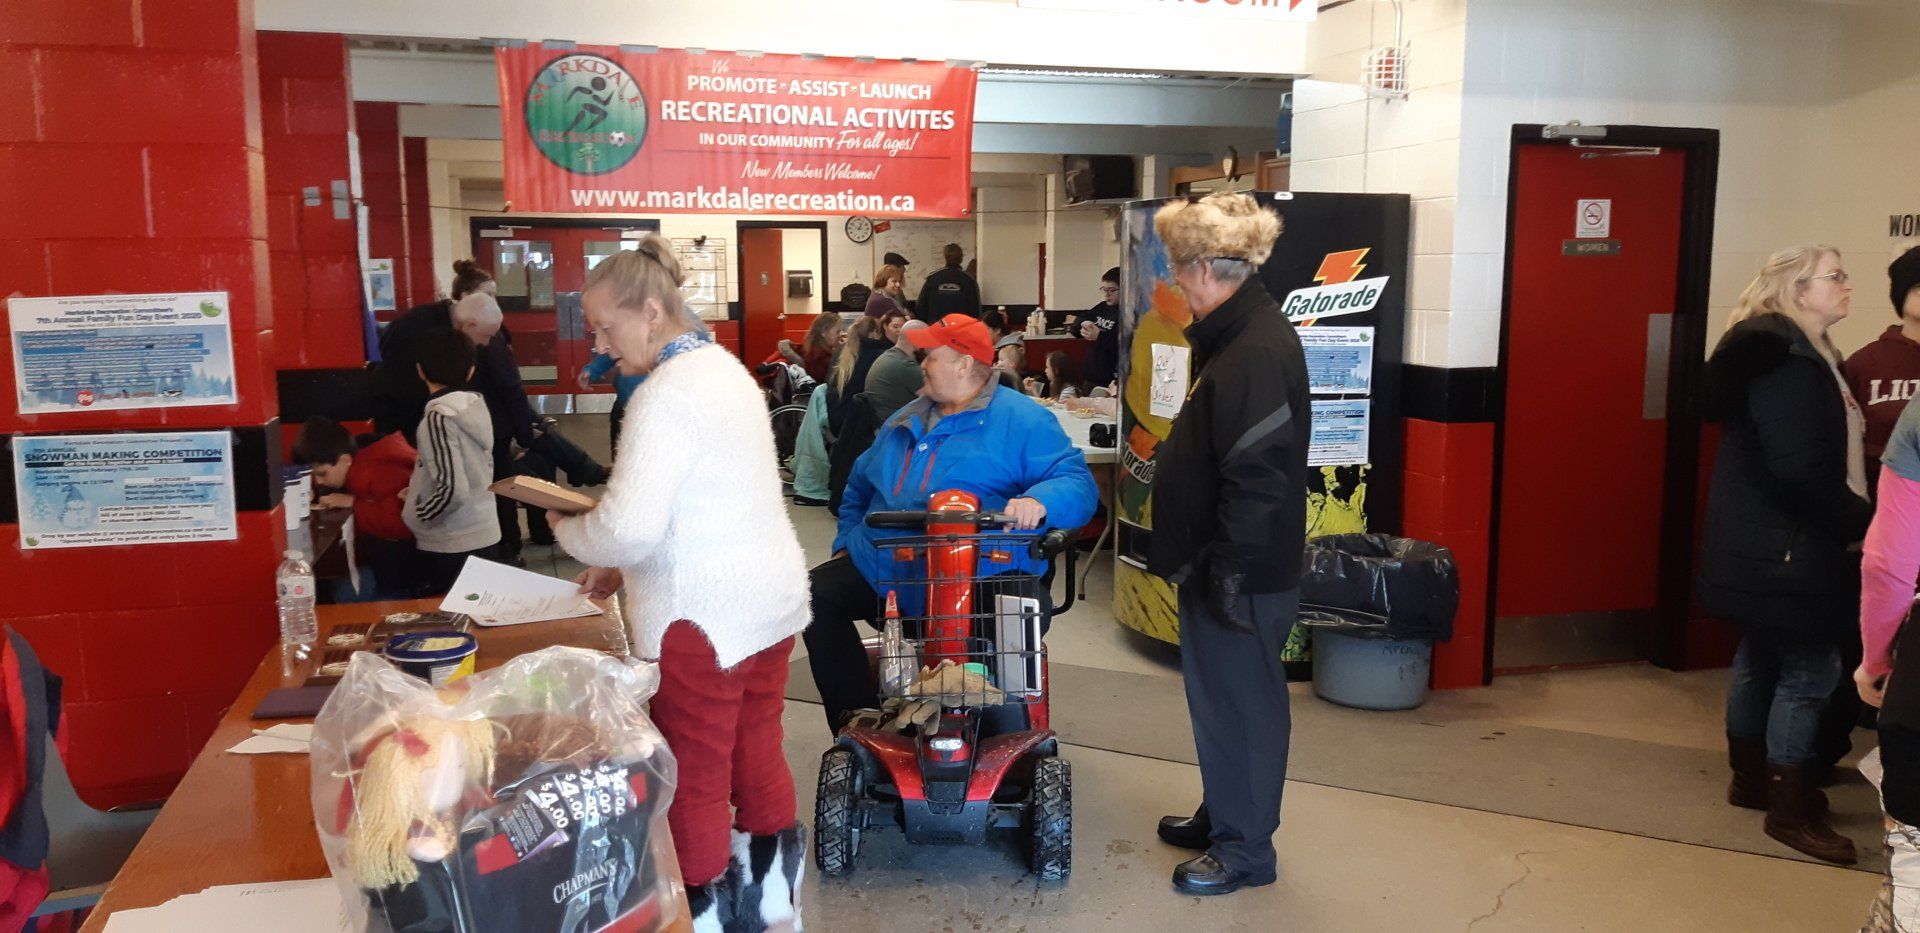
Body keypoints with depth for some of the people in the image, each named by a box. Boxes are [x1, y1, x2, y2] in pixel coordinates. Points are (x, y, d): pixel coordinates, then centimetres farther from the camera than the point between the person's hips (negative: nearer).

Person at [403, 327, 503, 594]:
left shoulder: (439, 416, -17)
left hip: (451, 548, -7)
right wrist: (416, 488, 13)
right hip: (485, 537, 7)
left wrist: (414, 517, -7)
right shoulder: (476, 404, 4)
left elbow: (452, 490, -23)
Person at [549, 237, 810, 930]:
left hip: (706, 618, -10)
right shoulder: (724, 368, 11)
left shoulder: (667, 393, -19)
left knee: (695, 776, 5)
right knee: (758, 754, 21)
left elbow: (631, 526, -25)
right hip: (770, 597, 10)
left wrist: (567, 530, -5)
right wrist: (625, 569, 14)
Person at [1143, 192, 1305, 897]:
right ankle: (1221, 815, 37)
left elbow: (1258, 477, -26)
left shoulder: (1258, 352, -23)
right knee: (1219, 697, 21)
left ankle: (1246, 848, 20)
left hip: (1242, 574, -10)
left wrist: (1230, 573, -23)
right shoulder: (1238, 337, 10)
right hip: (1217, 562, 10)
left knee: (1240, 703, 4)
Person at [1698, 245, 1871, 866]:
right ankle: (1790, 809, 7)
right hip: (1784, 550, -10)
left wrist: (1853, 519, 6)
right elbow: (1802, 470, -24)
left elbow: (1828, 456, 14)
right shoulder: (1787, 364, -19)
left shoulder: (1803, 357, 13)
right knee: (1810, 670, -3)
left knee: (1762, 659, 17)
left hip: (1768, 546, 10)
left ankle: (1751, 778, 30)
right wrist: (1864, 522, -14)